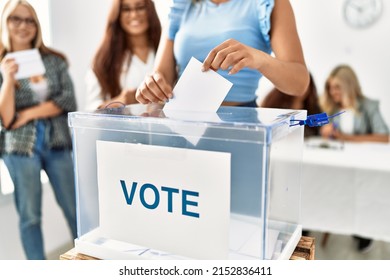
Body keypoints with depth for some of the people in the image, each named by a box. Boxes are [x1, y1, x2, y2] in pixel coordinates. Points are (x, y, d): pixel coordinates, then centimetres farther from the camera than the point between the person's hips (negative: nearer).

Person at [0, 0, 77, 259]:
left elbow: (69, 102, -6)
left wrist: (29, 114, -11)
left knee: (75, 210, 9)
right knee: (30, 216, 8)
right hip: (21, 148, -1)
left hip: (58, 144, 2)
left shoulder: (54, 61, 5)